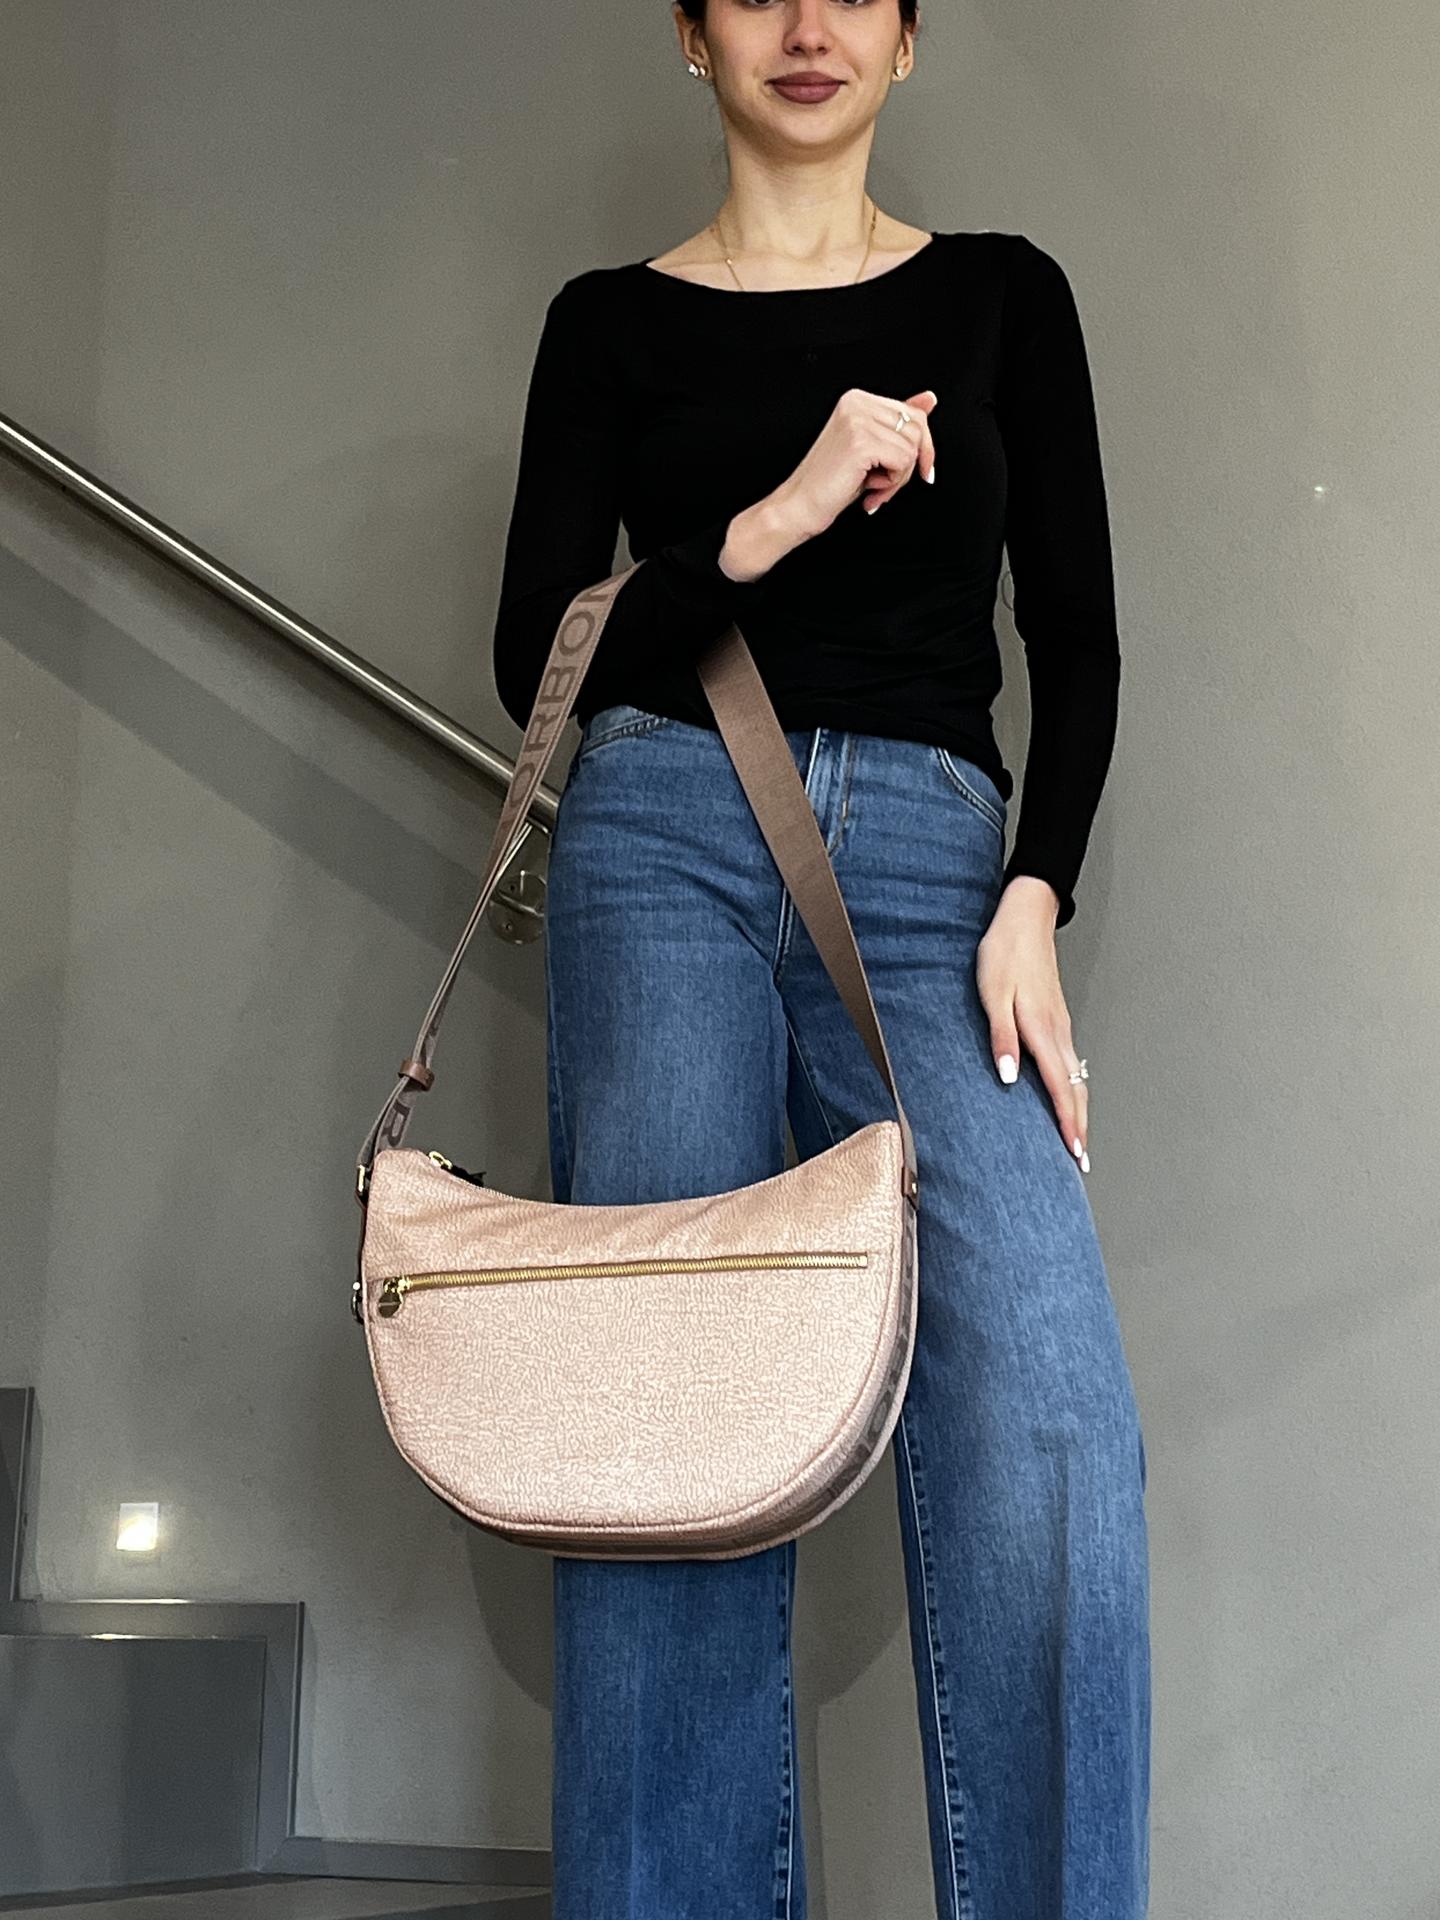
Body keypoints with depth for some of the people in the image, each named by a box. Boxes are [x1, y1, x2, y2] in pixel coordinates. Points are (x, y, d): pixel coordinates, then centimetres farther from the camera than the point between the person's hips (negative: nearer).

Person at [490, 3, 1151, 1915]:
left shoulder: (1004, 293, 17)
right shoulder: (612, 320, 15)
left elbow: (1077, 636, 10)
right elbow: (538, 661, 6)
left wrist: (1031, 903, -4)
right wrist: (774, 522, -8)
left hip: (936, 867, 0)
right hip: (669, 843, 0)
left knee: (1046, 1409, -20)